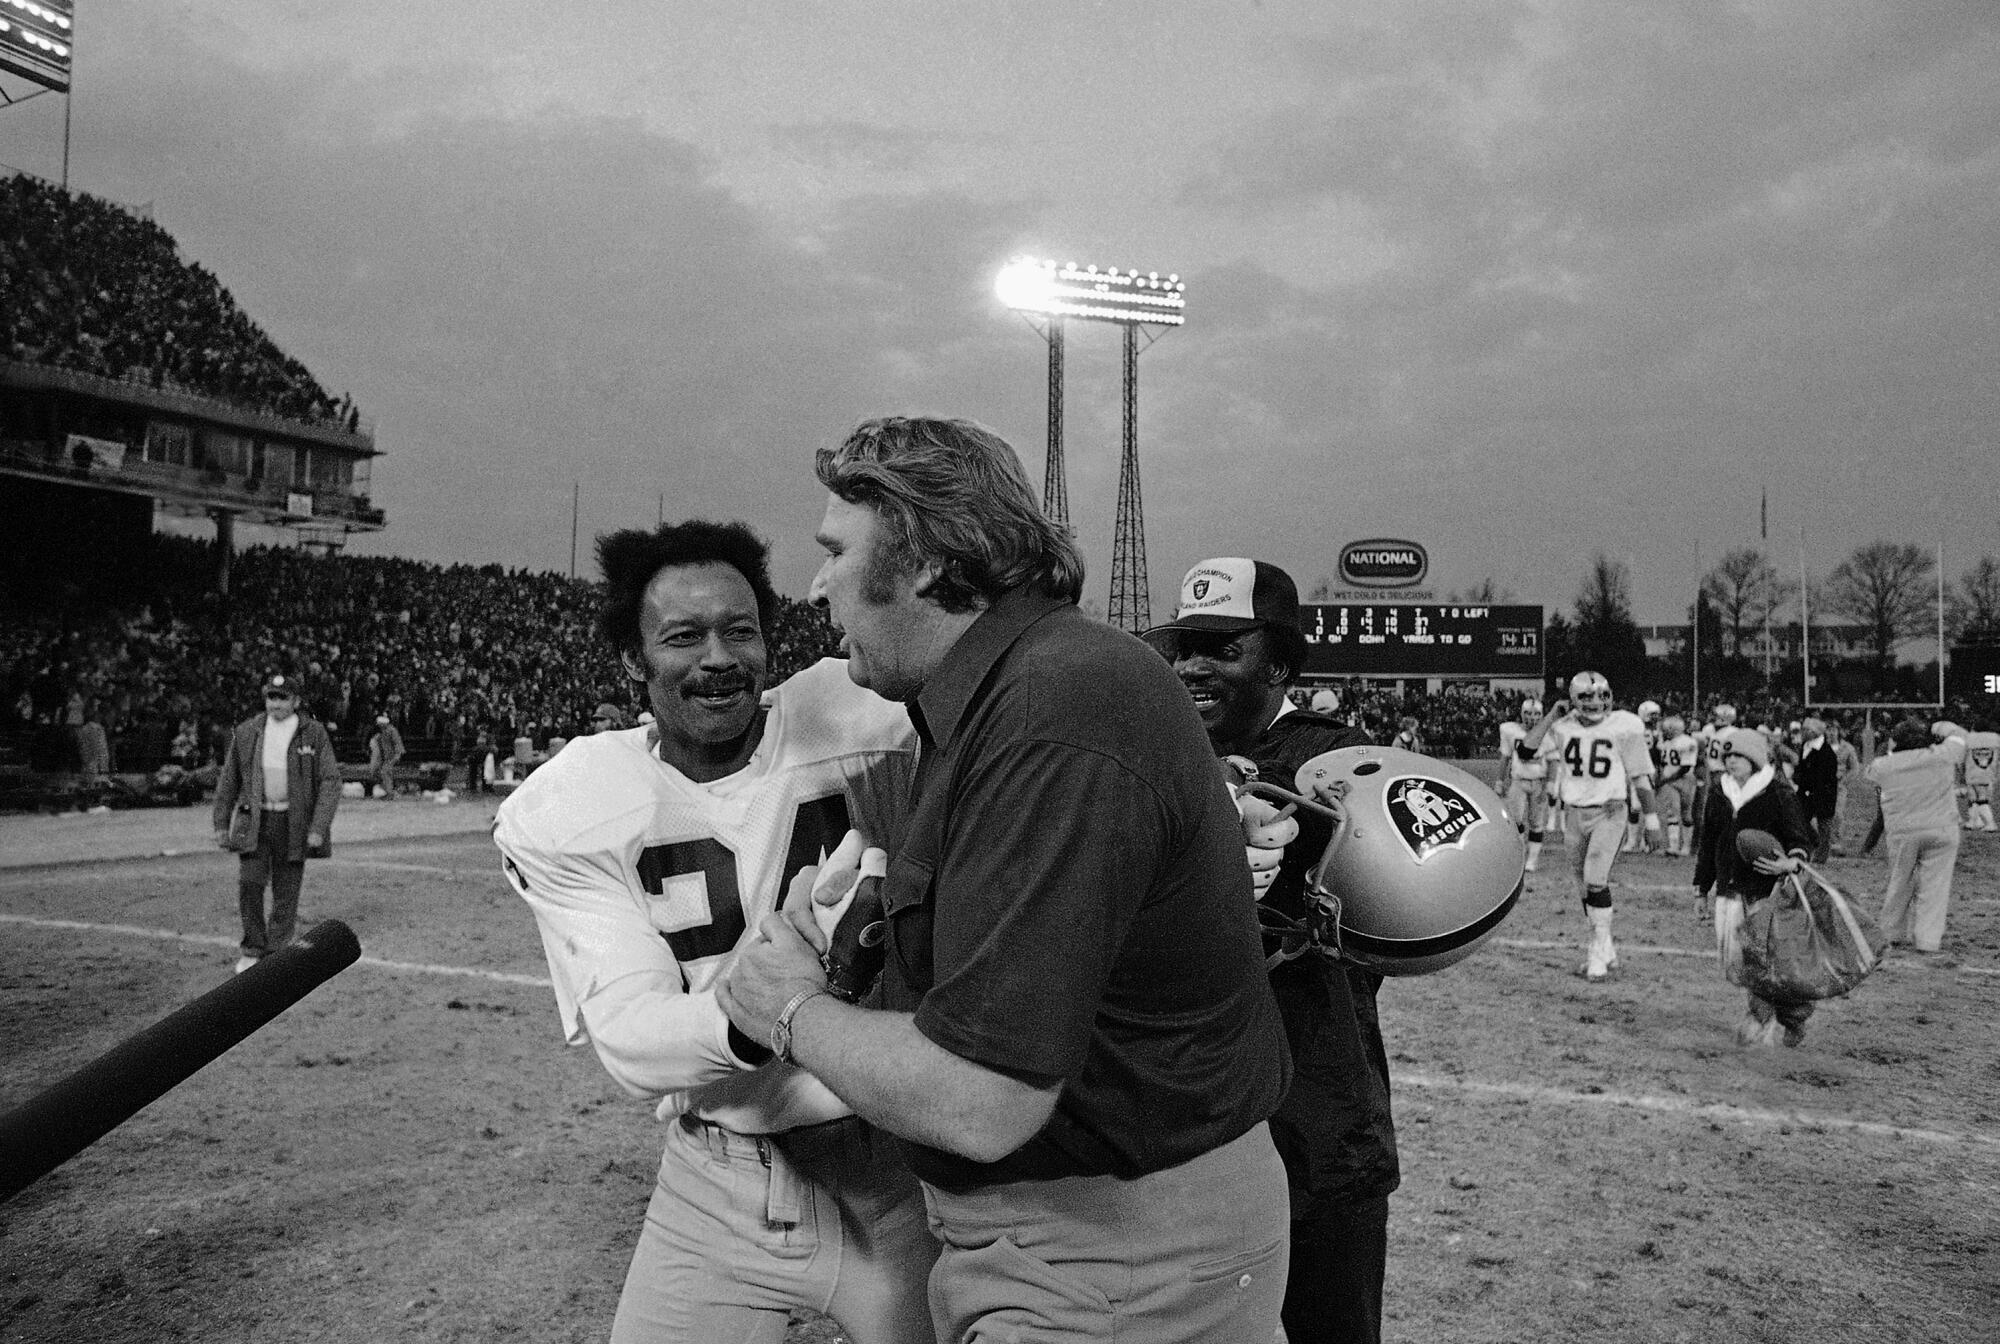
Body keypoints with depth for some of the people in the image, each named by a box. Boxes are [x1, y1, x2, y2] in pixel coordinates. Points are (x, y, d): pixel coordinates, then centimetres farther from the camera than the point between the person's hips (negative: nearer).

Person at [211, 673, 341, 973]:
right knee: (249, 882, -12)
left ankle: (275, 955, 15)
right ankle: (253, 949, 6)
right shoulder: (246, 732, 3)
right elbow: (228, 780, 11)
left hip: (294, 824, -1)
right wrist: (221, 824, 9)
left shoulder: (314, 734, -4)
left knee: (286, 892, 3)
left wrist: (318, 829, -15)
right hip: (254, 821, 1)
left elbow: (330, 782, -7)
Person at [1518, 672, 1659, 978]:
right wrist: (1551, 715, -9)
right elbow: (1524, 751, -9)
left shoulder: (1623, 726, -7)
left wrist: (1651, 815, -2)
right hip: (1573, 814, 4)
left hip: (1608, 814, -4)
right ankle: (1605, 949, 27)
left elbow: (1640, 775, -2)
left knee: (1595, 879, -18)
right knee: (1584, 885, 12)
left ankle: (1599, 948, -4)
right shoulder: (1563, 727, 0)